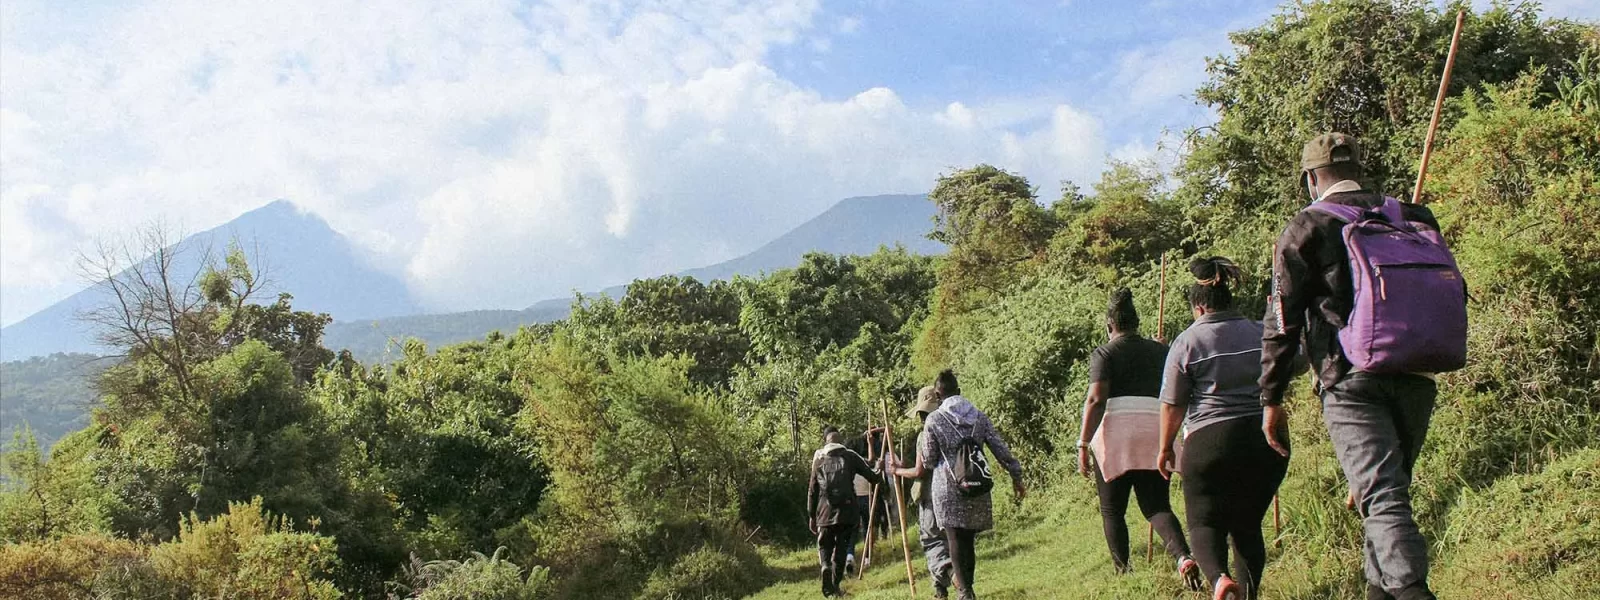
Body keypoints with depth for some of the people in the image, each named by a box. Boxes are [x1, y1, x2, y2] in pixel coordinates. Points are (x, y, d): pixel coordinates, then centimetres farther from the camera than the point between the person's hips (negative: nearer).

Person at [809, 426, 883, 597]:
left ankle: (826, 566, -19)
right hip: (846, 510, -1)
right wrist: (880, 475, 30)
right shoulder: (850, 456, 5)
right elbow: (872, 477, 6)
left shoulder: (818, 459, 9)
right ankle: (834, 586, 6)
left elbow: (812, 490, 10)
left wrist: (811, 515, 16)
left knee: (824, 546, 12)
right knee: (841, 548, 9)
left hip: (825, 512, 1)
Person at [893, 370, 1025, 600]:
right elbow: (1001, 450, 5)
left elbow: (927, 462, 0)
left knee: (955, 541, -2)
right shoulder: (979, 416, 6)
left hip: (948, 490, -3)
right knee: (968, 540, 13)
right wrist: (1016, 476, 14)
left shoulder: (934, 420, -4)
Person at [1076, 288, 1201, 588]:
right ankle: (1184, 556, -19)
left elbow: (1096, 399, -11)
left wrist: (1083, 445, -12)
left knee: (1112, 510, 9)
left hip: (1115, 433, -3)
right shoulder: (1161, 351, 16)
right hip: (1155, 432, 4)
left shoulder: (1104, 354, 2)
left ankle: (1123, 571, 8)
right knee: (1157, 506, 6)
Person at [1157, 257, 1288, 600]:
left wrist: (1165, 448, 10)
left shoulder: (1188, 341, -3)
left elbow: (1172, 405, -2)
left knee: (1205, 523, 3)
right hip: (1267, 440, 4)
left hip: (1210, 440, -4)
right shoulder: (1261, 334, 7)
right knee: (1247, 524, 16)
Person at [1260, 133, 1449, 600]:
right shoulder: (1415, 218, 14)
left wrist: (1271, 398, 1)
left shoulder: (1306, 228, 0)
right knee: (1389, 487, 20)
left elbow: (1282, 321, -4)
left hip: (1352, 381, -5)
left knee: (1383, 498, -11)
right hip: (1416, 379, 5)